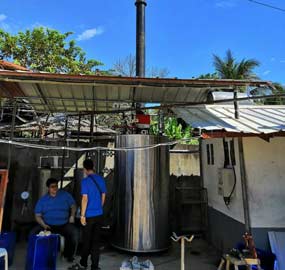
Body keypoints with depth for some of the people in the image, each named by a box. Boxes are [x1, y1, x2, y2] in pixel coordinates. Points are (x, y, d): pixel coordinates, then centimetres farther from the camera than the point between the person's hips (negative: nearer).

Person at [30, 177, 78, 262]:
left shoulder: (65, 195, 5)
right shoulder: (42, 200, 6)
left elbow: (73, 206, 10)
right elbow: (38, 215, 4)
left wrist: (72, 216, -8)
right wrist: (44, 225, -14)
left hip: (64, 225, -1)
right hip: (48, 225, 1)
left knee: (75, 232, -27)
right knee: (34, 233, -25)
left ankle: (68, 254, 0)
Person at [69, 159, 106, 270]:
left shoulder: (85, 181, -13)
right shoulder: (101, 179, 4)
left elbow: (85, 199, -17)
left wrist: (82, 215, -10)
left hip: (89, 216, -5)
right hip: (99, 215, 5)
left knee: (86, 241, 11)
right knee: (96, 241, 11)